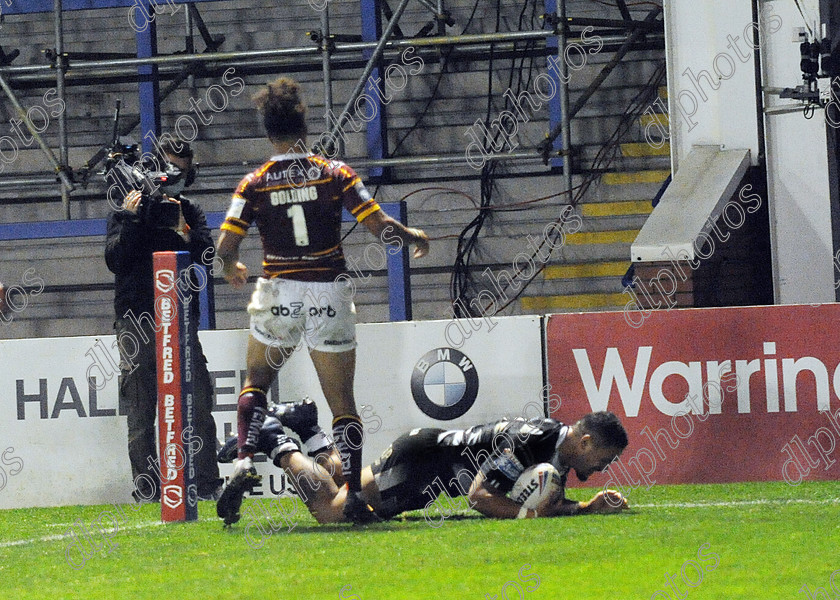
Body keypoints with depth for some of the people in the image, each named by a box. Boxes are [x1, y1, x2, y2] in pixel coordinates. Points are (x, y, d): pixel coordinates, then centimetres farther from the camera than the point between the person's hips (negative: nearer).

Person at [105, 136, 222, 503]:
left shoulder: (190, 213, 15)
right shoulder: (127, 210, 9)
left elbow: (206, 256, 1)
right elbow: (115, 260, -3)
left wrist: (183, 232, -13)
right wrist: (130, 219, -13)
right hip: (136, 324, -1)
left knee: (199, 404, -7)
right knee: (141, 412, -1)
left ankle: (207, 485, -5)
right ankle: (147, 490, 1)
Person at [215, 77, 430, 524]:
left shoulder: (254, 184, -2)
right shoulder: (334, 173, -4)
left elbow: (225, 246, -5)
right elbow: (379, 225, -7)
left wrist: (232, 269, 18)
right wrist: (414, 237, 13)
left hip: (278, 294, 0)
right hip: (329, 295, 0)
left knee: (256, 381, 20)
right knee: (342, 402, 5)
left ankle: (245, 461, -1)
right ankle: (354, 494, -3)